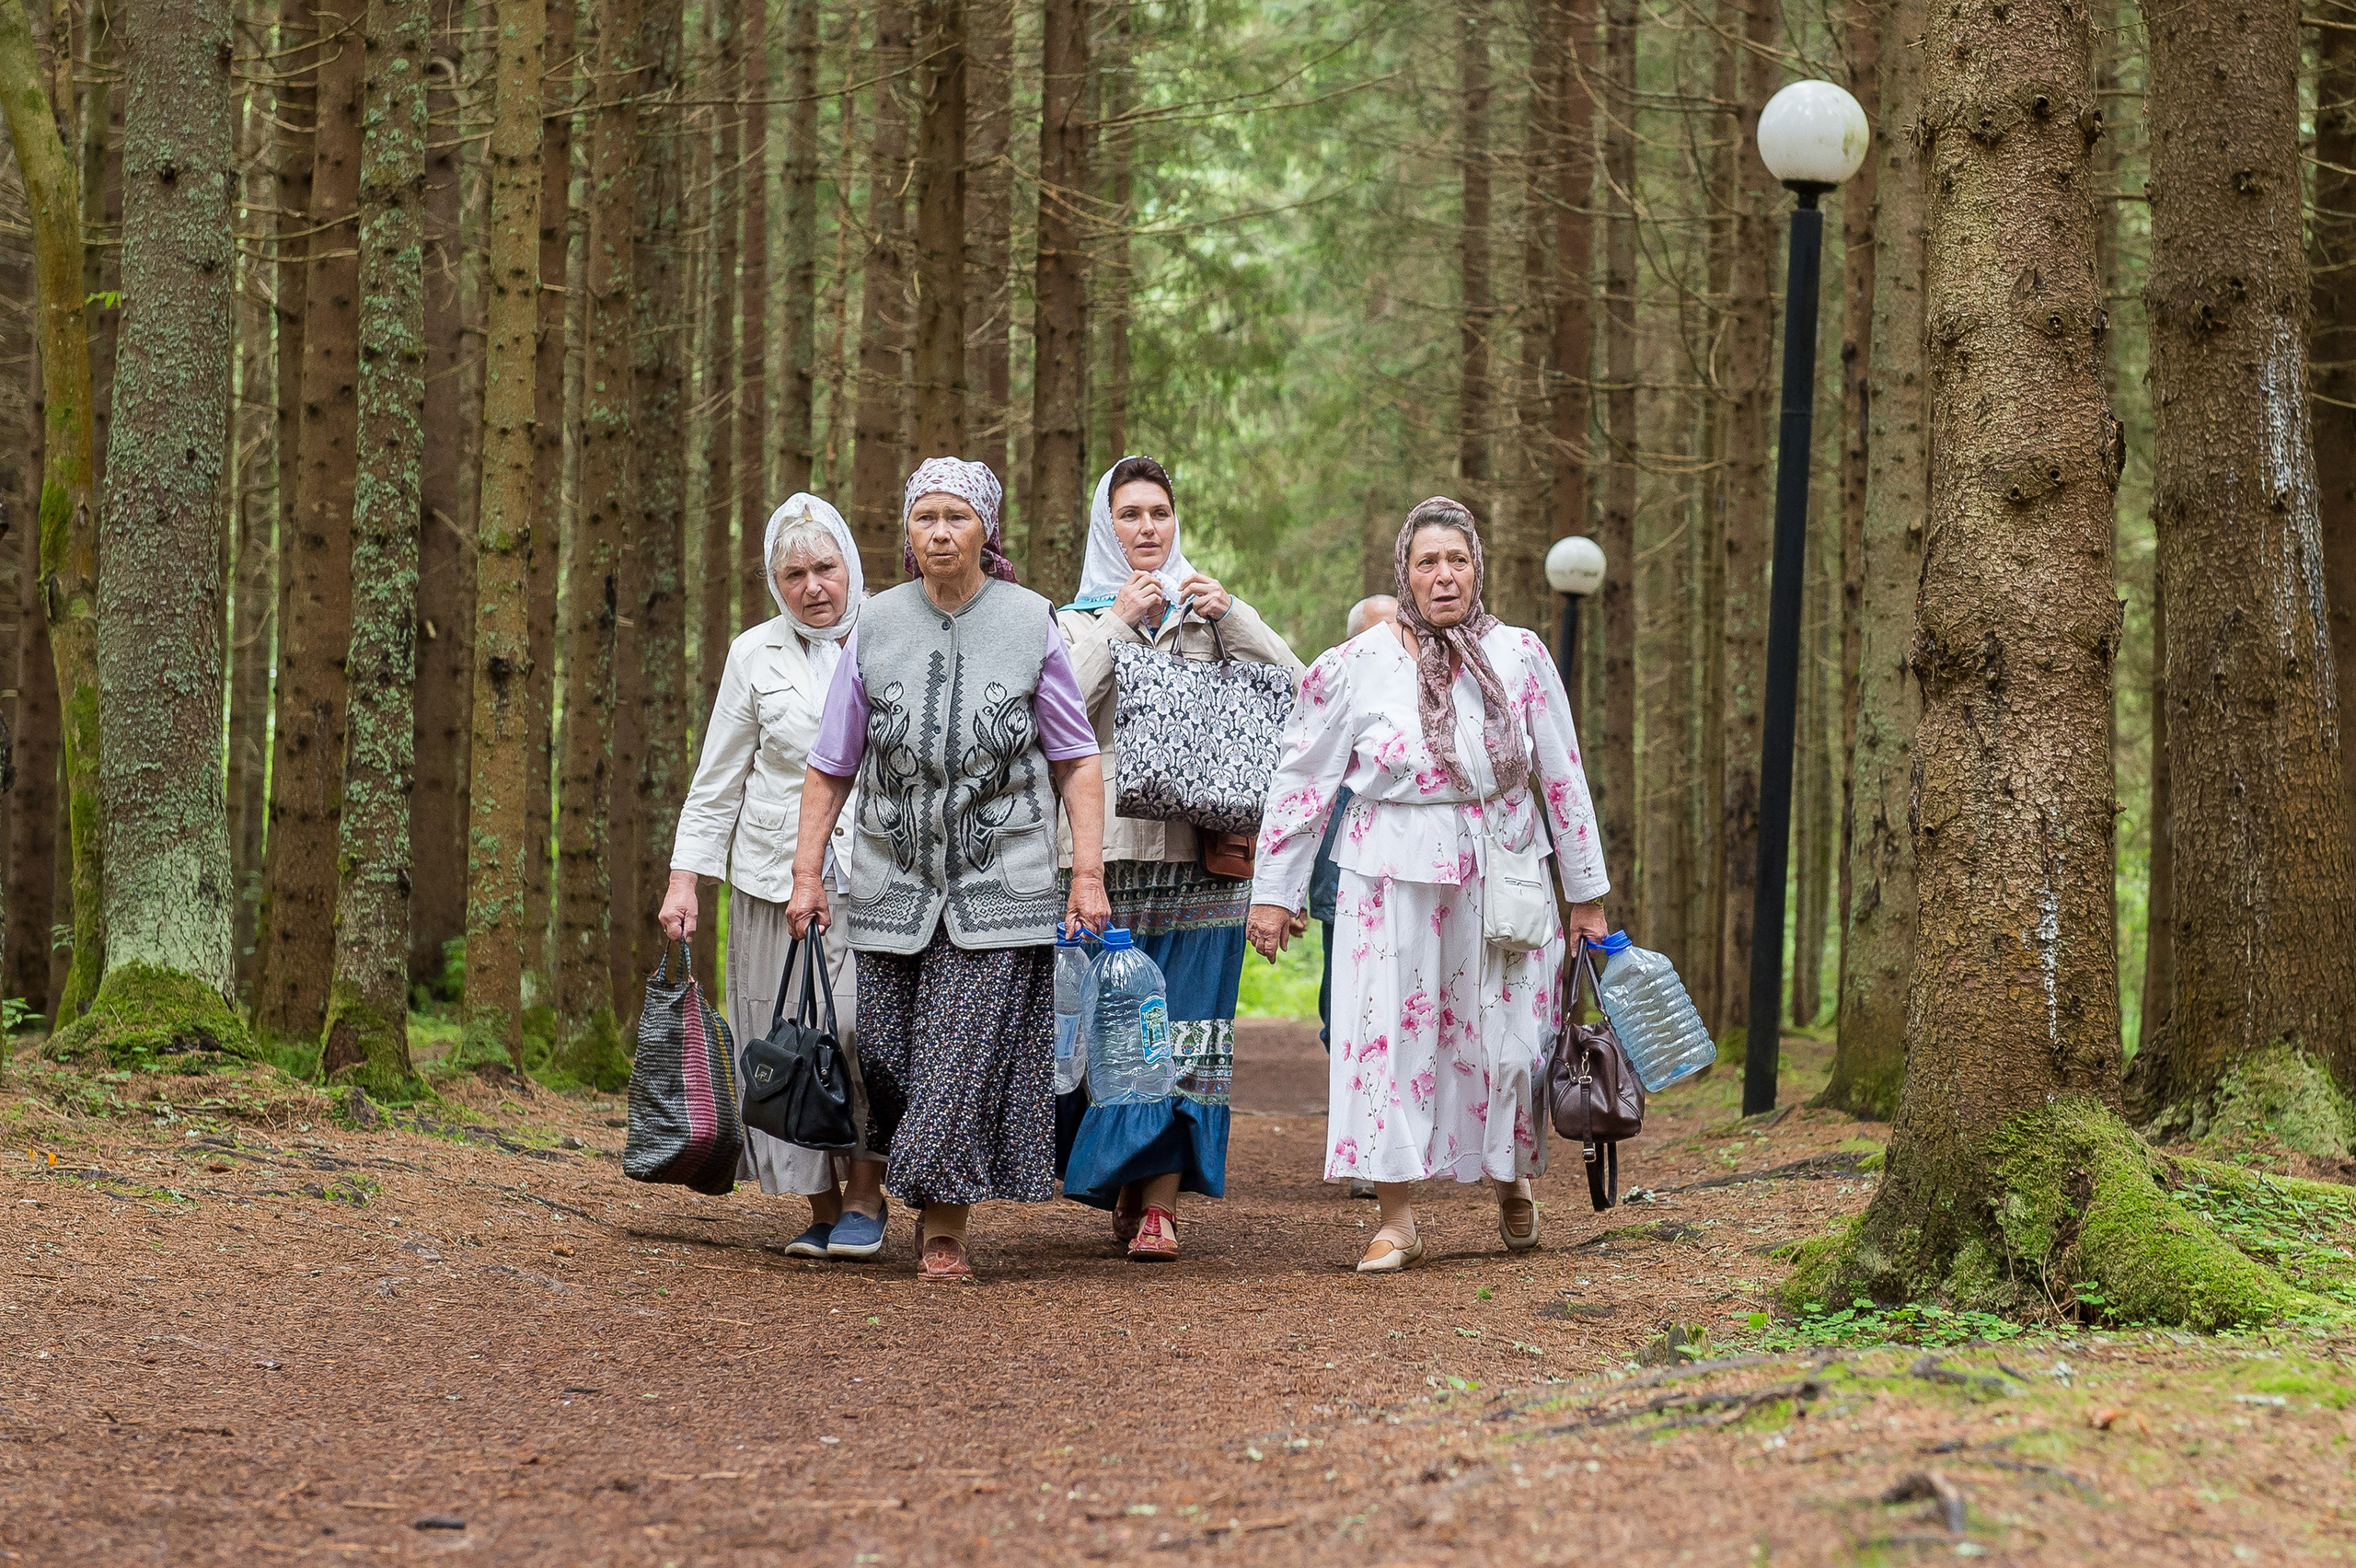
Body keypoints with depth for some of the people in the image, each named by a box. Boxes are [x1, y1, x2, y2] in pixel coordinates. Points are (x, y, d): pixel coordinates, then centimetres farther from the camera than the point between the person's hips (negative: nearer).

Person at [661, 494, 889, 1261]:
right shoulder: (755, 656, 8)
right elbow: (717, 779, 11)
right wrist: (685, 878, 4)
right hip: (777, 878, 1)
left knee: (862, 1030, -15)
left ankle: (866, 1197, -1)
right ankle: (822, 1210, 9)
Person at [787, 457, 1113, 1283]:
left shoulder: (1031, 624, 1)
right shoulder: (877, 627, 5)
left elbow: (1076, 759, 2)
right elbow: (830, 765, 9)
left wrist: (1088, 873, -5)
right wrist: (805, 873, 4)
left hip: (999, 882, -2)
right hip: (895, 879, 2)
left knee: (967, 1054, -9)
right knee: (887, 1053, 2)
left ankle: (945, 1228, -3)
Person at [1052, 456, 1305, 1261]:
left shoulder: (1208, 611, 16)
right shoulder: (1077, 619, 13)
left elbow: (1296, 686, 4)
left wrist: (1230, 614, -6)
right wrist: (1119, 622, -7)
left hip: (1200, 845, 0)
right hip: (1112, 845, 0)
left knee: (1184, 1018, -6)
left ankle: (1160, 1201, -8)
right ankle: (1126, 1186, 11)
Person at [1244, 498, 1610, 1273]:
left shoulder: (1520, 657, 3)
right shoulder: (1353, 667, -2)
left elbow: (1562, 778, 8)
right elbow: (1301, 781, 3)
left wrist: (1585, 894, 10)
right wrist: (1273, 893, 2)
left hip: (1499, 880, 1)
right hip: (1394, 881, -1)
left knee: (1504, 1035, 6)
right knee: (1392, 1035, -4)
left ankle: (1512, 1181, 31)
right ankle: (1396, 1222, 3)